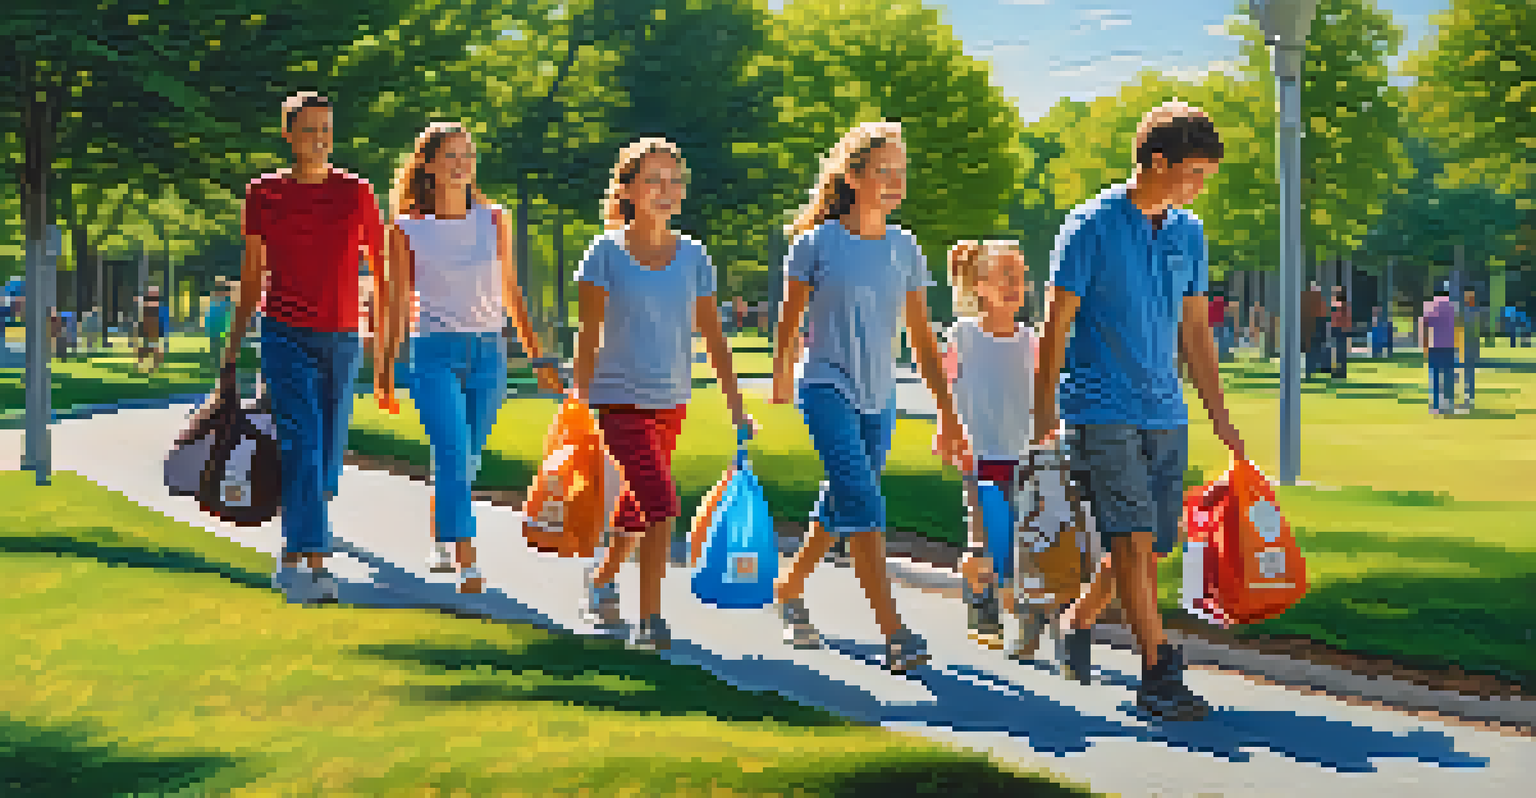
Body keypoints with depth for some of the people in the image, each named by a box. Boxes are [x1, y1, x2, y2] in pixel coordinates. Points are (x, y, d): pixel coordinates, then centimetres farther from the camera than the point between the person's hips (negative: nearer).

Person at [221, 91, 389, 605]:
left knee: (327, 461, 7)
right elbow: (251, 279, 10)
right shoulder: (264, 195, 4)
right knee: (302, 445, -17)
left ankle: (292, 563, 23)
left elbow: (381, 271, 6)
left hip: (340, 340, 2)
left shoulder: (357, 193, 4)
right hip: (285, 336, -2)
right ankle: (312, 563, -21)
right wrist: (231, 355, 10)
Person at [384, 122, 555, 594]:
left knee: (467, 461, 10)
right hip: (435, 351, -3)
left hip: (488, 352, 3)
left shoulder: (493, 221, 8)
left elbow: (511, 295, 13)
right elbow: (398, 302, 7)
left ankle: (441, 544, 33)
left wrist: (538, 358, 11)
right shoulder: (408, 229, 2)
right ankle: (467, 566, -18)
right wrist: (386, 369, 7)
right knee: (453, 457, -16)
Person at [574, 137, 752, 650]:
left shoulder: (692, 257, 5)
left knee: (637, 508, 16)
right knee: (661, 506, -17)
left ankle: (601, 582, 41)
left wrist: (736, 408, 4)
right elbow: (589, 335, -6)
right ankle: (650, 618, -8)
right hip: (620, 398, -5)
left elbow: (713, 337, 7)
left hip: (671, 399, 5)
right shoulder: (607, 252, -5)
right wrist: (580, 404, -11)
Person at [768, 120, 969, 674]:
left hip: (879, 400, 5)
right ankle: (895, 634, -20)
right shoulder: (818, 244, -6)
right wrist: (780, 402, 3)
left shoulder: (905, 249, 5)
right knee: (863, 507, -17)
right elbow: (788, 329, 1)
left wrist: (947, 413, 7)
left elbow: (922, 340, 9)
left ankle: (788, 591, 37)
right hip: (826, 389, -5)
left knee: (840, 512, 13)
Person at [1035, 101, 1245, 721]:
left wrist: (1220, 417, 15)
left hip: (1165, 414, 6)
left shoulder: (1189, 233, 11)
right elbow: (1056, 327, -5)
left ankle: (1077, 623, 32)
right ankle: (1157, 671, -9)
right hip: (1102, 412, -6)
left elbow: (1194, 331, 17)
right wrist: (1045, 417, -6)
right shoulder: (1091, 226, -8)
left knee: (1151, 546, 8)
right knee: (1133, 540, -13)